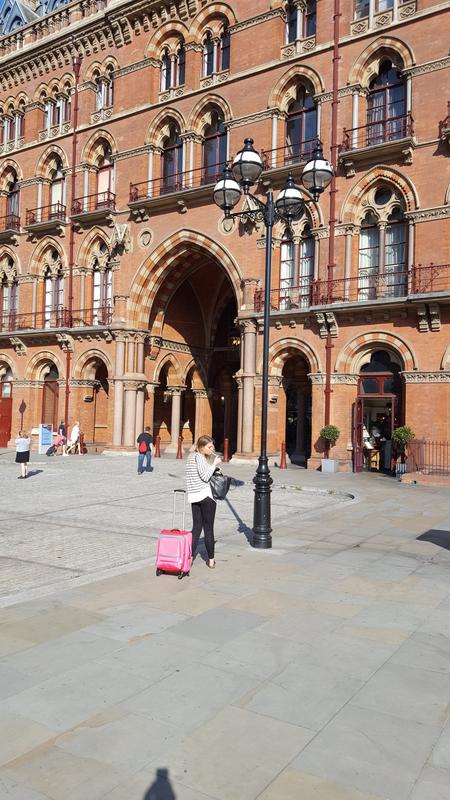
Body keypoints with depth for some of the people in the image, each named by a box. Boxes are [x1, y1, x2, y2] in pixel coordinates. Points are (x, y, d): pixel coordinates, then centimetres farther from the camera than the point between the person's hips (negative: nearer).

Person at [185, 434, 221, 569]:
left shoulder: (192, 457, 18)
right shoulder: (199, 457, -10)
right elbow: (205, 476, -16)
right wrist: (214, 464, -6)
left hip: (194, 497, 8)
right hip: (205, 495, -8)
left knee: (196, 527, 10)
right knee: (209, 528, 1)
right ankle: (211, 560, 7)